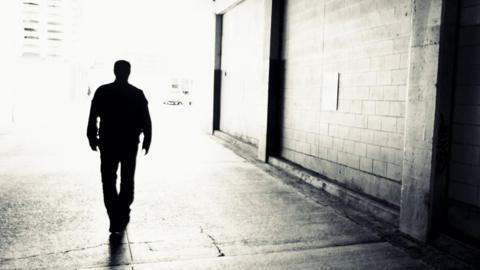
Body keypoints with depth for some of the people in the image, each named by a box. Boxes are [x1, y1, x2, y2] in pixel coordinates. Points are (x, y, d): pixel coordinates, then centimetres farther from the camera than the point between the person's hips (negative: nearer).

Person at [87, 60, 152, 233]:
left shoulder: (102, 92, -3)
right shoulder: (137, 94, -3)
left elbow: (92, 118, -3)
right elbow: (146, 120, -3)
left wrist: (92, 138, 5)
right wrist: (146, 140, 6)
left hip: (108, 143, -1)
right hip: (130, 143, 1)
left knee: (108, 181, 5)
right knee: (127, 181, 15)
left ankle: (115, 219, -5)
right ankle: (123, 216, 22)